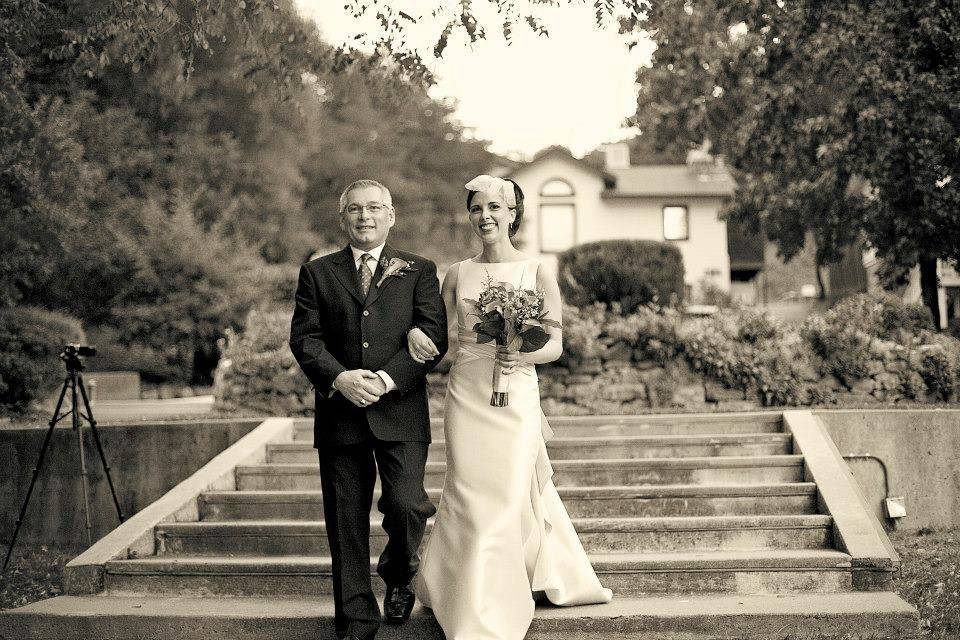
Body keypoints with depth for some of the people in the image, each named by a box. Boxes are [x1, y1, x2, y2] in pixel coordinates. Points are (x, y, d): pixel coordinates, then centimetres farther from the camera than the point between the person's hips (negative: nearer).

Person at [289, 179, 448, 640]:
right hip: (339, 411, 1)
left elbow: (433, 337, -2)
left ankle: (398, 574, 20)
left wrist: (386, 379, -15)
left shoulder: (419, 271, 8)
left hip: (400, 411, -1)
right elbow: (304, 338, 2)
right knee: (346, 522, 4)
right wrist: (340, 379, -15)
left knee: (406, 505, -12)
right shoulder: (316, 273, 11)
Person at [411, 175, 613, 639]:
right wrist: (415, 333, -8)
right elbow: (438, 332, 14)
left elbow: (555, 343, 0)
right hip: (466, 396, 2)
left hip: (515, 397, -2)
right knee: (470, 499, 1)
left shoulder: (538, 274, 1)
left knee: (509, 498, -3)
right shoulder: (457, 275, 7)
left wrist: (525, 355, -20)